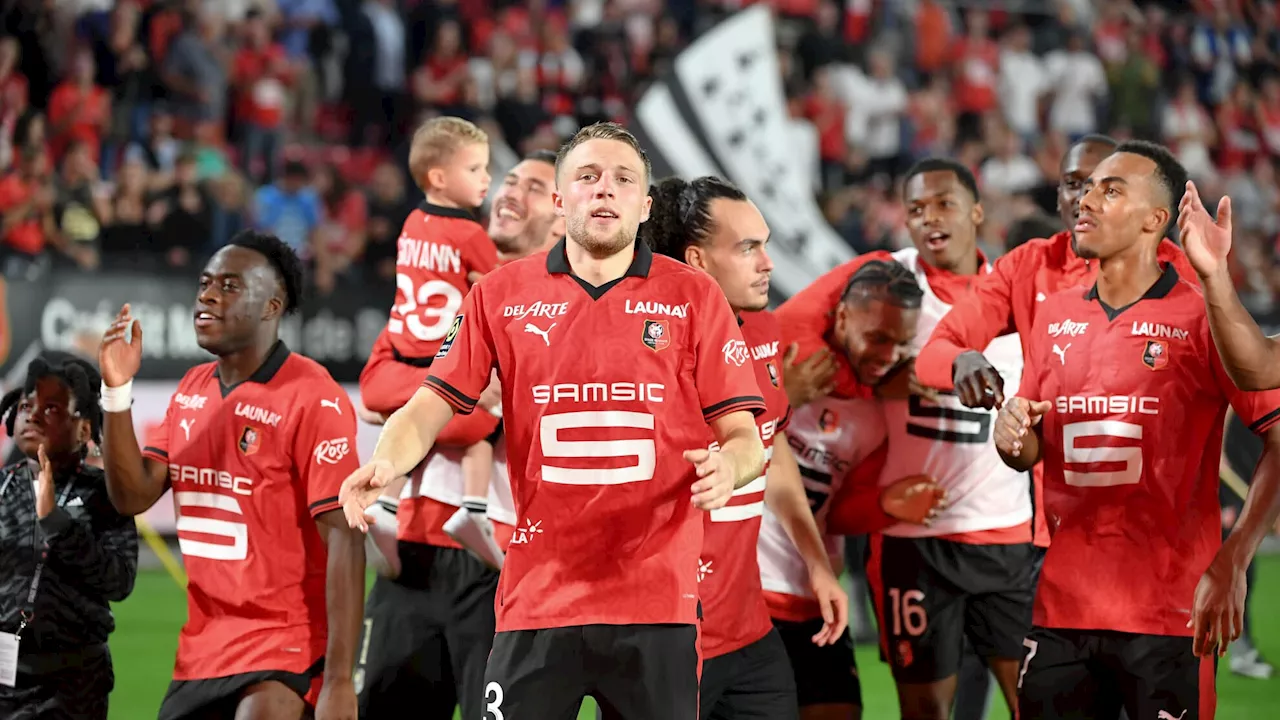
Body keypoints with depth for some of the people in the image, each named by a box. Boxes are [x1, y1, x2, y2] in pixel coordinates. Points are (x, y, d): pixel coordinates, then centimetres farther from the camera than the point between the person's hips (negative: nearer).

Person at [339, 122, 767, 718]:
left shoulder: (694, 296, 6)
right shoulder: (500, 294, 8)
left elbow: (742, 435, 6)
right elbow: (431, 406, 6)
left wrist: (729, 466, -18)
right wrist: (384, 464, -15)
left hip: (658, 598, 0)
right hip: (536, 597, 0)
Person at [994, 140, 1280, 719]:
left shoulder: (1202, 318, -6)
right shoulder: (1054, 316, 12)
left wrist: (1232, 563, -19)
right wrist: (1013, 436, -5)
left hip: (1169, 613, -5)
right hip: (1062, 603, 5)